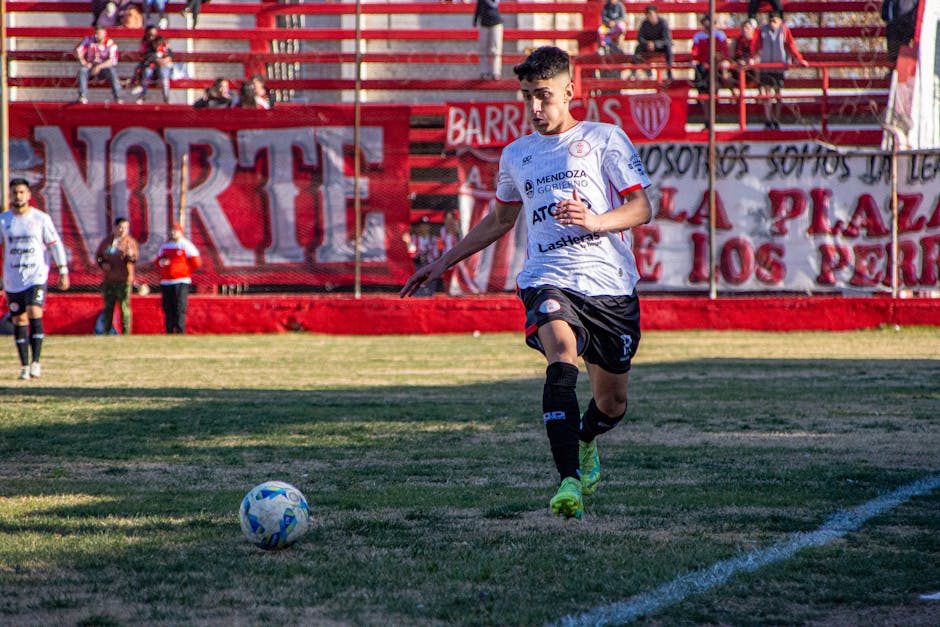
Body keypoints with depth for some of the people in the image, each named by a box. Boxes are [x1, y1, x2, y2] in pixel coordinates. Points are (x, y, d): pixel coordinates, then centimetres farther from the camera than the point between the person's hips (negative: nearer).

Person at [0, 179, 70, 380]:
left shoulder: (41, 218, 0)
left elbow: (55, 245, 5)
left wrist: (63, 272, 4)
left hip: (36, 277, -2)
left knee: (35, 314, -19)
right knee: (19, 321, 4)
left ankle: (36, 362, -15)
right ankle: (24, 366, 10)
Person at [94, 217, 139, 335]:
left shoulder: (130, 241, 1)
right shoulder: (106, 241, 13)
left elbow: (134, 259, -9)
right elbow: (98, 255, 19)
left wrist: (130, 255, -32)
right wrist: (102, 263, -2)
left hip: (123, 280, -4)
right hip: (108, 280, 4)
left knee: (124, 306, -8)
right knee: (108, 307, 9)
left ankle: (126, 333, -7)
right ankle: (106, 332, 16)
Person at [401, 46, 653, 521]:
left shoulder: (604, 139, 4)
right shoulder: (516, 156, 17)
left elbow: (641, 208, -1)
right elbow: (500, 220, 31)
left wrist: (595, 221, -20)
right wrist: (444, 262, 28)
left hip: (610, 285, -1)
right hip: (549, 281, 1)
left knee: (612, 402, 9)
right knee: (562, 355, -31)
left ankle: (584, 442, 47)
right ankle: (569, 481, -39)